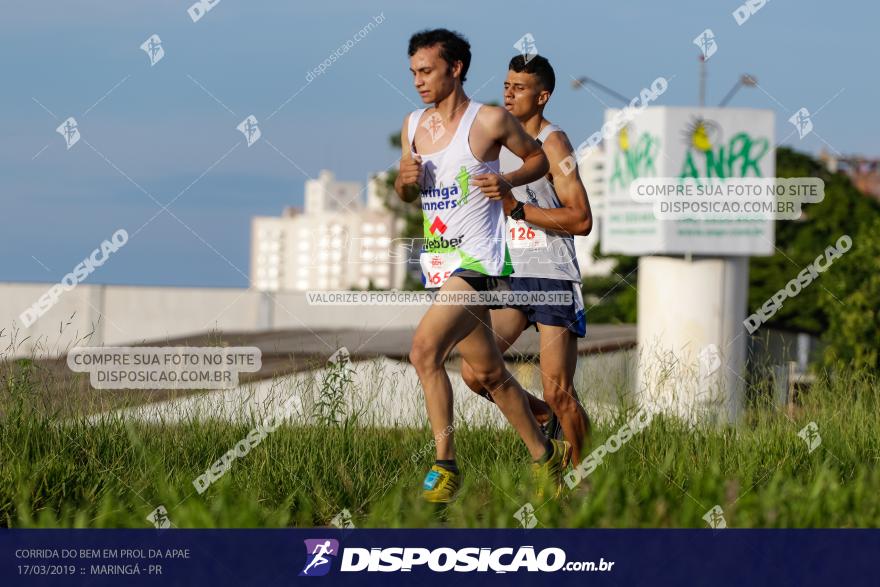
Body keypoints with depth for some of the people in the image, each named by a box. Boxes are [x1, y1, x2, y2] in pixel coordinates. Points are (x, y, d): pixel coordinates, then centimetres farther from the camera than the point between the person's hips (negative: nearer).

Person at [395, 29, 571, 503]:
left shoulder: (490, 121, -8)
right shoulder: (413, 125, 10)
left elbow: (539, 157, 5)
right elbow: (403, 193, 20)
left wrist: (507, 182, -13)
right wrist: (407, 180, -3)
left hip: (479, 263, -7)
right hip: (438, 264, 7)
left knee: (424, 350, -24)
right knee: (489, 374, 14)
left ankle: (445, 465, -18)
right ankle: (544, 454, 30)